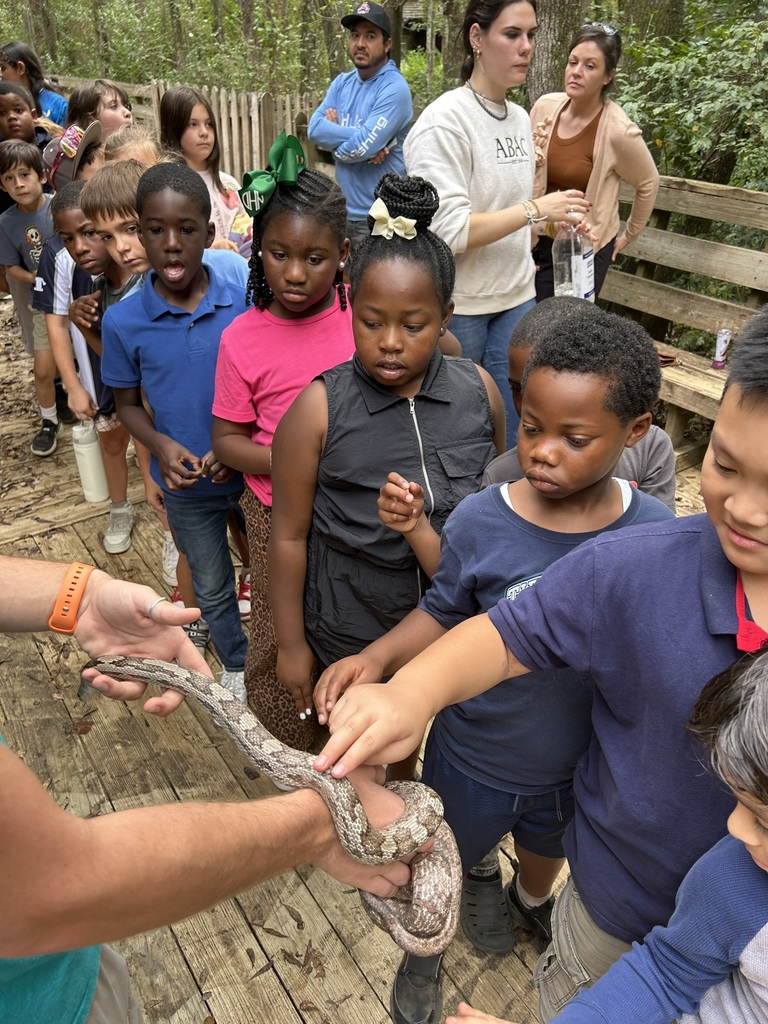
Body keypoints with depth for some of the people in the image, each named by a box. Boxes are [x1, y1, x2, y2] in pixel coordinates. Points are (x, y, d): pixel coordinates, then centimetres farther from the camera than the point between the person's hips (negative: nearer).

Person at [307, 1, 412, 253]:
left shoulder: (394, 88, -12)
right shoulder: (342, 82, 11)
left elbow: (361, 147, -22)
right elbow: (314, 129, -2)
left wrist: (334, 133, -2)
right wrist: (355, 136, -14)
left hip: (379, 218, -7)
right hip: (341, 211, 7)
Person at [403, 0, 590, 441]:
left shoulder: (520, 118, 10)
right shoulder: (445, 121, -13)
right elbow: (446, 231, -21)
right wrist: (536, 210, -20)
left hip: (517, 298, 6)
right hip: (458, 306, -6)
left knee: (513, 436, 8)